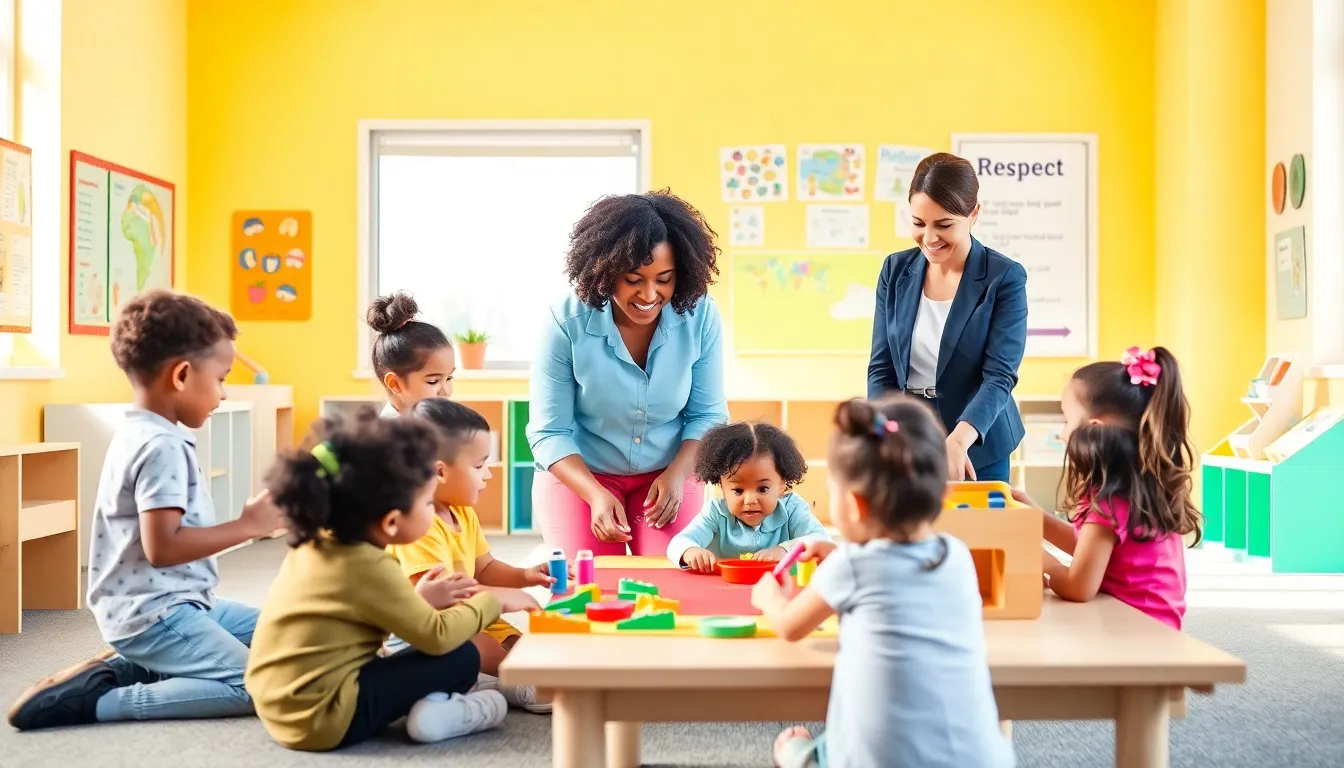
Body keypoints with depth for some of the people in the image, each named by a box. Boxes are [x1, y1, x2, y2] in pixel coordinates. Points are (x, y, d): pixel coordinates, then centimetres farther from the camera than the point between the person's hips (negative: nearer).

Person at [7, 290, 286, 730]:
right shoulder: (162, 446, -20)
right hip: (154, 615, -10)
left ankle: (131, 669, 9)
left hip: (175, 604, 10)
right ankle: (95, 697, -12)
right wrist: (247, 525, -19)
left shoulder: (142, 436, 12)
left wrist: (247, 522, 13)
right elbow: (162, 547, -26)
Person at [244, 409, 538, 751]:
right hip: (321, 717, -9)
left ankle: (428, 700, 12)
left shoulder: (316, 544, 6)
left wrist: (418, 601, 13)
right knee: (461, 658, -4)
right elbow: (439, 638, -17)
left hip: (281, 707, 9)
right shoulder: (369, 565, -19)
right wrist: (492, 601, -3)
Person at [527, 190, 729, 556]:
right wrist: (596, 495, -28)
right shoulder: (565, 323, -20)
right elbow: (549, 433, -14)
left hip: (669, 473, 2)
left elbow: (708, 414, -3)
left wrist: (677, 474, -20)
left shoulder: (700, 317, -15)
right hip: (578, 474, -1)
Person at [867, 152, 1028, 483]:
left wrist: (959, 439, -34)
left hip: (976, 451, -2)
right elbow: (881, 367, 1)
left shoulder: (1005, 278, -10)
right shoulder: (896, 270, 0)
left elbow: (1000, 375, -18)